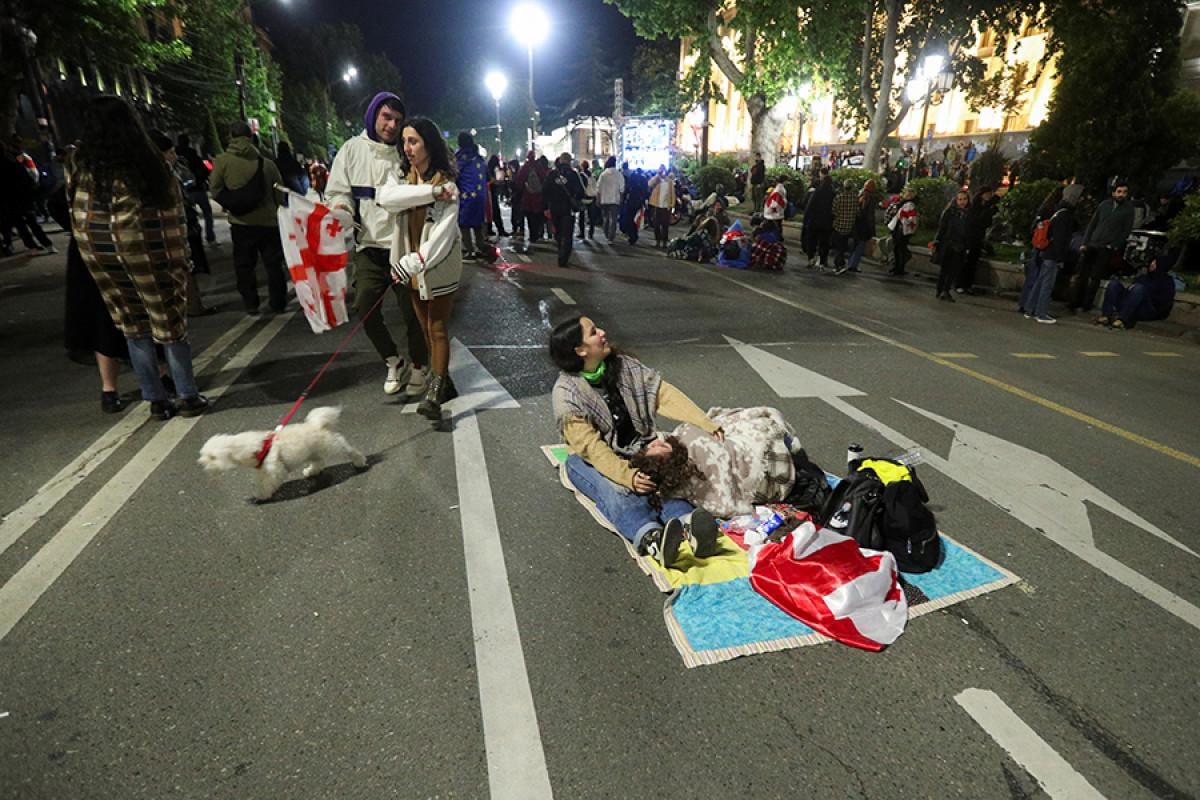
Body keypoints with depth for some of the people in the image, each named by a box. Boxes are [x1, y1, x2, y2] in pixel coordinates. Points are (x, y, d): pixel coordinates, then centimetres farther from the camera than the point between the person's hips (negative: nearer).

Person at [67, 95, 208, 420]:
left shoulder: (79, 163, 2)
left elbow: (76, 208, 2)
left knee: (133, 326, 11)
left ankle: (157, 400, 15)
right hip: (146, 251, -3)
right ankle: (189, 397, 11)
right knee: (169, 322, 6)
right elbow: (173, 217, -9)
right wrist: (179, 258, -4)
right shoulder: (149, 162, -8)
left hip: (97, 252, 3)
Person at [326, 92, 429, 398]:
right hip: (369, 245, 2)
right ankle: (393, 361, 18)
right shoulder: (353, 149, 6)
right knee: (365, 307, -4)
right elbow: (337, 191, 7)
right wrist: (341, 206, -15)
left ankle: (418, 366, 22)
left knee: (411, 310, 2)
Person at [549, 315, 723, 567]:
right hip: (591, 459, -3)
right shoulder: (566, 394, -15)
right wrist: (626, 475, -37)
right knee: (615, 490, -35)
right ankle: (651, 537, -61)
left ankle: (687, 525, -55)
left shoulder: (624, 365, -1)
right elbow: (590, 445, -23)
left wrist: (708, 425, -16)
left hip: (636, 450, 4)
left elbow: (665, 394, -6)